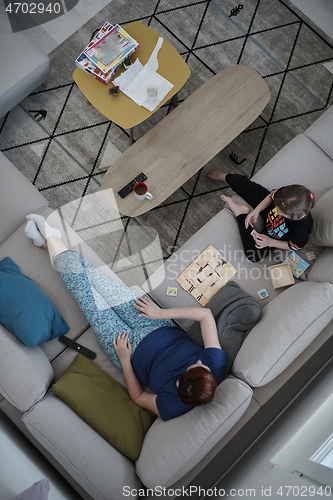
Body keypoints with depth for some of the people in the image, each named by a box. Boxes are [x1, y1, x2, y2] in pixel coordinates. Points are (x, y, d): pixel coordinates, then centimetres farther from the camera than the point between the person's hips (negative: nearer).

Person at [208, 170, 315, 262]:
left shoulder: (301, 229, -43)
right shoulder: (286, 193, -35)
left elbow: (294, 246, -20)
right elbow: (272, 195, -11)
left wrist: (270, 242, -26)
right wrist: (257, 210, -23)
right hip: (268, 209, 3)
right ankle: (224, 177, 40)